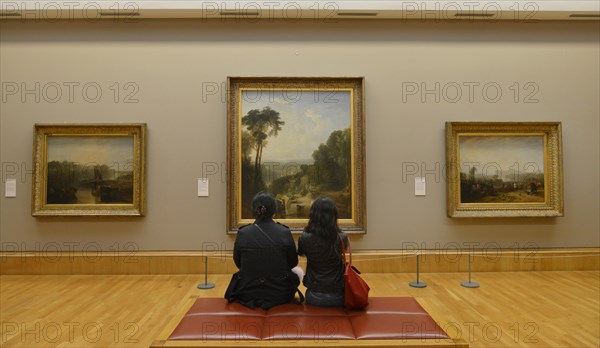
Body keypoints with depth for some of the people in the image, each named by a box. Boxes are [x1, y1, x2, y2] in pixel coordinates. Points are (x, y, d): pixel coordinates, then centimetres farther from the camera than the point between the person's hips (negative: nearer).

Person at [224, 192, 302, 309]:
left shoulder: (242, 233, -14)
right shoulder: (285, 233, -15)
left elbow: (238, 263, 3)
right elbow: (293, 263, -1)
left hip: (248, 294, 1)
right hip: (280, 295, -1)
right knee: (298, 272, 30)